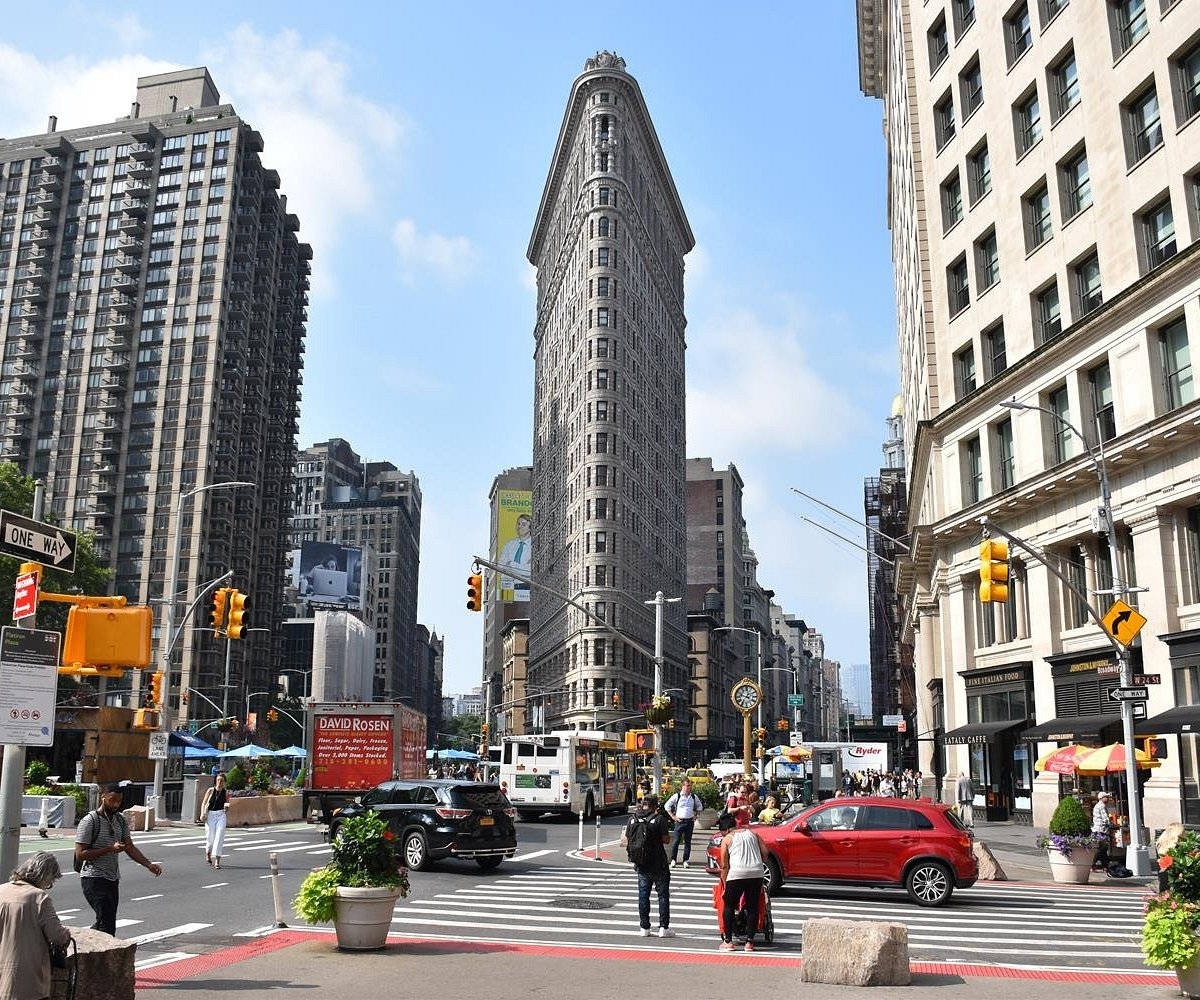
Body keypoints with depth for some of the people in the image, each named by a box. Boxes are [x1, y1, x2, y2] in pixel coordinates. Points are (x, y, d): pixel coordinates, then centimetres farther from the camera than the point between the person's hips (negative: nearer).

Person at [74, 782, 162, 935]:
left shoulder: (120, 820, 12)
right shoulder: (90, 821, -10)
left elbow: (130, 848, 13)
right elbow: (80, 854, -14)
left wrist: (149, 864, -2)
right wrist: (110, 849, -20)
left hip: (113, 880, 7)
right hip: (94, 879, -7)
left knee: (106, 923, 10)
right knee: (107, 924, -14)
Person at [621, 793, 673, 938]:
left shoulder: (632, 820, 1)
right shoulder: (659, 819, -13)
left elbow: (627, 840, 7)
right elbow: (667, 839, -8)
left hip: (641, 865, 4)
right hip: (658, 864, -4)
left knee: (643, 895, 12)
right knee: (663, 894, 6)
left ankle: (644, 927, 14)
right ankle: (663, 927, 5)